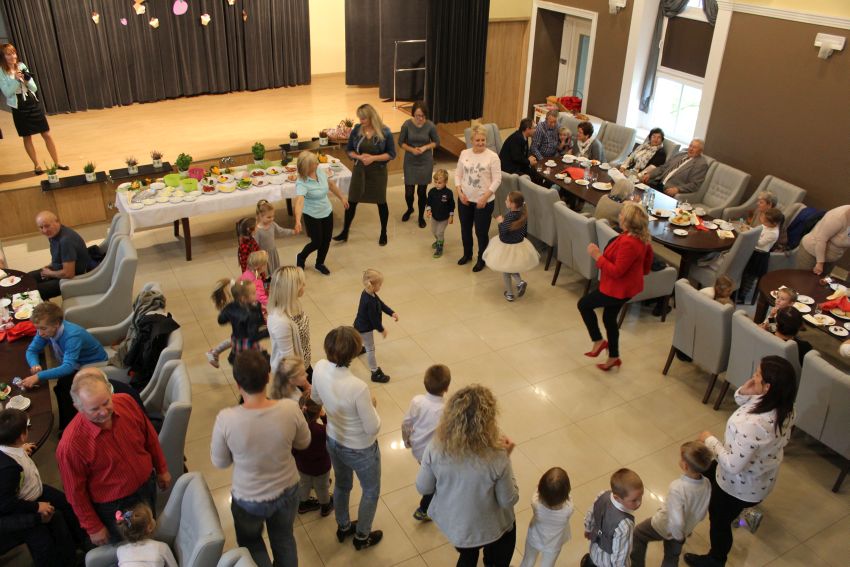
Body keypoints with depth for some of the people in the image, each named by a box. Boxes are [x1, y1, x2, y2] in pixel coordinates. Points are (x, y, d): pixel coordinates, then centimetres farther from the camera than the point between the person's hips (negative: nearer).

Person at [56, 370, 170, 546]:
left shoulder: (126, 402, -21)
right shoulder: (71, 444, -32)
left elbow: (149, 436, -2)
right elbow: (76, 492, -17)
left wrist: (162, 469, 8)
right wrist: (93, 527, -8)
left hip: (147, 485, 4)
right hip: (114, 507, -4)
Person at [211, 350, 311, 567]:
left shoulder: (226, 419, -31)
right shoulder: (291, 409, -26)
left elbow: (219, 462, -12)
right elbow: (304, 443, -5)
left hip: (249, 499, -2)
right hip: (287, 491, 2)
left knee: (250, 541, 30)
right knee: (284, 539, 30)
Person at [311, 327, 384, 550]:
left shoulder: (320, 368, -21)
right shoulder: (358, 387, -40)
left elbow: (316, 398, 0)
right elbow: (373, 428, -26)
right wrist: (371, 404, -9)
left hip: (334, 441, 6)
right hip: (360, 450, -6)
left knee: (342, 485, 33)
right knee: (371, 491, 25)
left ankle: (343, 528, 57)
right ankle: (362, 537, 47)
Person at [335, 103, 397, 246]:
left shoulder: (385, 132, -12)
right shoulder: (356, 130, -5)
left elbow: (391, 154, -9)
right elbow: (348, 150, 3)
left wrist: (373, 158, -21)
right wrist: (359, 156, -18)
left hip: (378, 172, -2)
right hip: (359, 170, 2)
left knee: (381, 202, 10)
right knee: (351, 201, 6)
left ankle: (383, 233, 28)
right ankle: (345, 232, 21)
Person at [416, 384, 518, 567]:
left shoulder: (436, 448, -27)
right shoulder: (496, 458, -33)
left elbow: (423, 488, -10)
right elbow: (508, 501, -16)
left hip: (449, 523, 3)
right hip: (484, 529, -2)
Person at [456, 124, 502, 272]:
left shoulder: (492, 156, -13)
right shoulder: (464, 154, 0)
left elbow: (497, 180, -13)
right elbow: (458, 174, 7)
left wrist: (485, 197, -19)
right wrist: (459, 192, -6)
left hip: (484, 201, -4)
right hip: (465, 199, 4)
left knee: (481, 232, 5)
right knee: (465, 228, 19)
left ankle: (481, 259, 27)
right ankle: (467, 254, 42)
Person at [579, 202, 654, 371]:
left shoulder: (628, 243, -33)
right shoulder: (641, 237, -1)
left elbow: (616, 271, -31)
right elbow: (648, 254, 14)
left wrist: (597, 256, -25)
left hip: (618, 289, -10)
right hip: (627, 285, 10)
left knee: (584, 304, 8)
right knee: (609, 318, 23)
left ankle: (598, 341, 15)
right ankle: (613, 357, 36)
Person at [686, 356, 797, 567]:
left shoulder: (753, 424, -43)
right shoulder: (783, 407, -17)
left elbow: (733, 465, -33)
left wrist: (710, 440, -18)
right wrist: (744, 394, -16)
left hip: (741, 486, -8)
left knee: (719, 521, 21)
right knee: (709, 471, 34)